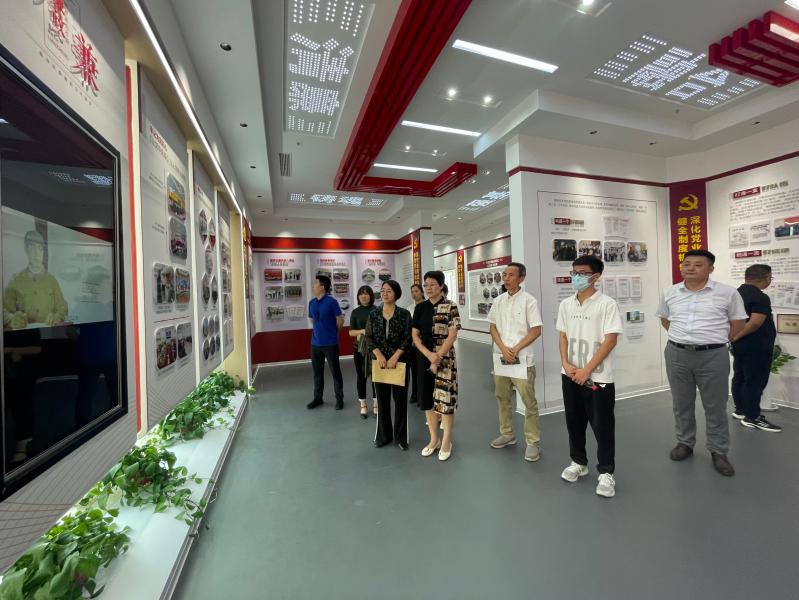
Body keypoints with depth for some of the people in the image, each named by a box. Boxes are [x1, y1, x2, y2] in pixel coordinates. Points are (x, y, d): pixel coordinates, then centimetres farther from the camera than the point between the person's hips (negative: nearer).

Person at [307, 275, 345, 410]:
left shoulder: (331, 301, -13)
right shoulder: (312, 303, 5)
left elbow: (340, 320, -7)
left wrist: (333, 333, 6)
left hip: (330, 343, -6)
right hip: (315, 343, 6)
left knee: (335, 372, 5)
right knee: (317, 372, 15)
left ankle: (339, 399, 19)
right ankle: (318, 398, 29)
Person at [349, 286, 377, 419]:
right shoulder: (355, 312, 3)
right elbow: (351, 332, 3)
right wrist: (362, 331, -16)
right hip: (359, 348, 2)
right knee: (361, 376, 9)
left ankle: (375, 404, 21)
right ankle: (363, 405, 23)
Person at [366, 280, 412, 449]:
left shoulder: (404, 314, -2)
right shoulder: (374, 314, 4)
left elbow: (407, 339, -7)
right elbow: (369, 337, 2)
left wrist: (395, 357, -16)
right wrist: (379, 355, -12)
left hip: (399, 361, -2)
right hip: (379, 361, 2)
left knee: (400, 399, 5)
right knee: (382, 399, 11)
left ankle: (401, 436, 22)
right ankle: (383, 435, 27)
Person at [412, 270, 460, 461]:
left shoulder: (450, 307, -6)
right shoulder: (420, 308, 6)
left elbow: (452, 335, -11)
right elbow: (415, 335, 3)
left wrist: (438, 358, -14)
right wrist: (429, 355, -11)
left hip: (444, 357, -4)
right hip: (424, 357, 5)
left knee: (445, 397, 0)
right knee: (427, 397, 11)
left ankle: (446, 441, 19)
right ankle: (434, 439, 28)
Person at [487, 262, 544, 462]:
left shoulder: (529, 301, -7)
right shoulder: (498, 301, 7)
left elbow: (536, 331, -9)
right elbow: (492, 327, 7)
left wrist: (515, 349, -13)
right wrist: (503, 348, -8)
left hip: (522, 359, -5)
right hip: (500, 357, 5)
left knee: (529, 401, 1)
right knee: (503, 398, 15)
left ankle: (533, 442, 15)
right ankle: (507, 434, 31)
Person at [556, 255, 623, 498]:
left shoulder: (607, 304, -9)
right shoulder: (566, 304, 6)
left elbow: (610, 340, -13)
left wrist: (587, 370, -15)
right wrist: (566, 364, -4)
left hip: (598, 377, -5)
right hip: (570, 375, 5)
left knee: (602, 426, 6)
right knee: (574, 421, 15)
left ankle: (606, 472, 23)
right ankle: (578, 462, 33)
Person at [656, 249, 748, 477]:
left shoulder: (727, 293, -4)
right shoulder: (670, 293, 4)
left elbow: (737, 323, 4)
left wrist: (715, 339, 3)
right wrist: (683, 337, 10)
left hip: (713, 356, -2)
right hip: (677, 354, 3)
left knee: (715, 406, 8)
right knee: (681, 404, 13)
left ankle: (718, 452, 24)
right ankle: (685, 443, 30)